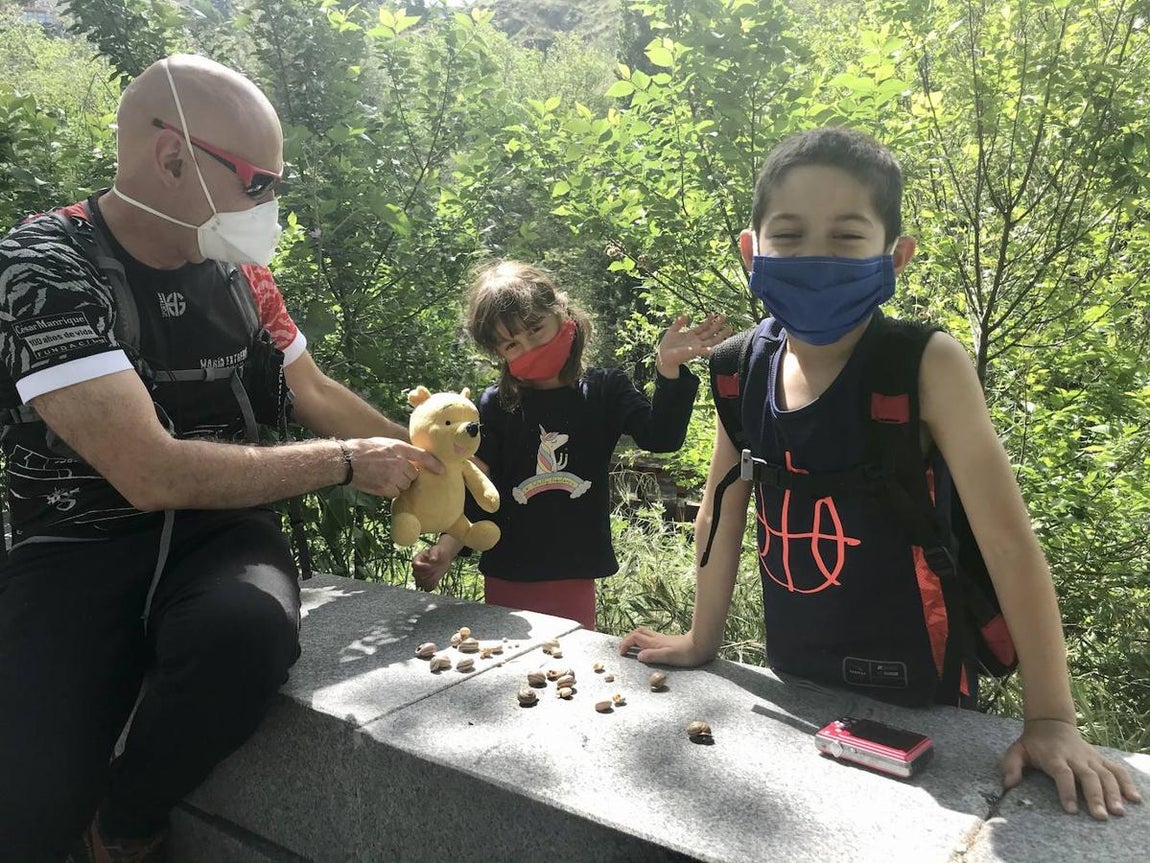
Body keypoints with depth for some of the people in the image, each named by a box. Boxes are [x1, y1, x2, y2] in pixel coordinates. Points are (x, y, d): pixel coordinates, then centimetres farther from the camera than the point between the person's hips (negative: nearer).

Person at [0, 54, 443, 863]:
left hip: (220, 533, 4)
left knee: (247, 630, -31)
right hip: (82, 548, -4)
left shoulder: (237, 270, 3)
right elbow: (150, 473, -24)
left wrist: (424, 457, 8)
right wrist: (346, 463, -16)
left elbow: (315, 393, 17)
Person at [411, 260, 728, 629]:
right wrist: (446, 547, -18)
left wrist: (669, 369, -27)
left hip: (575, 582, 0)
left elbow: (661, 437, -13)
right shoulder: (495, 406, -1)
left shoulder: (605, 390, 1)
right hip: (506, 582, 1)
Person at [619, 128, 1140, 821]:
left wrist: (1051, 719, -18)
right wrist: (701, 641, 9)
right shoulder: (745, 369, -8)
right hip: (794, 677, 4)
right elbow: (723, 512, 2)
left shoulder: (927, 364, -20)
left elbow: (1009, 539, -19)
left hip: (912, 690, -4)